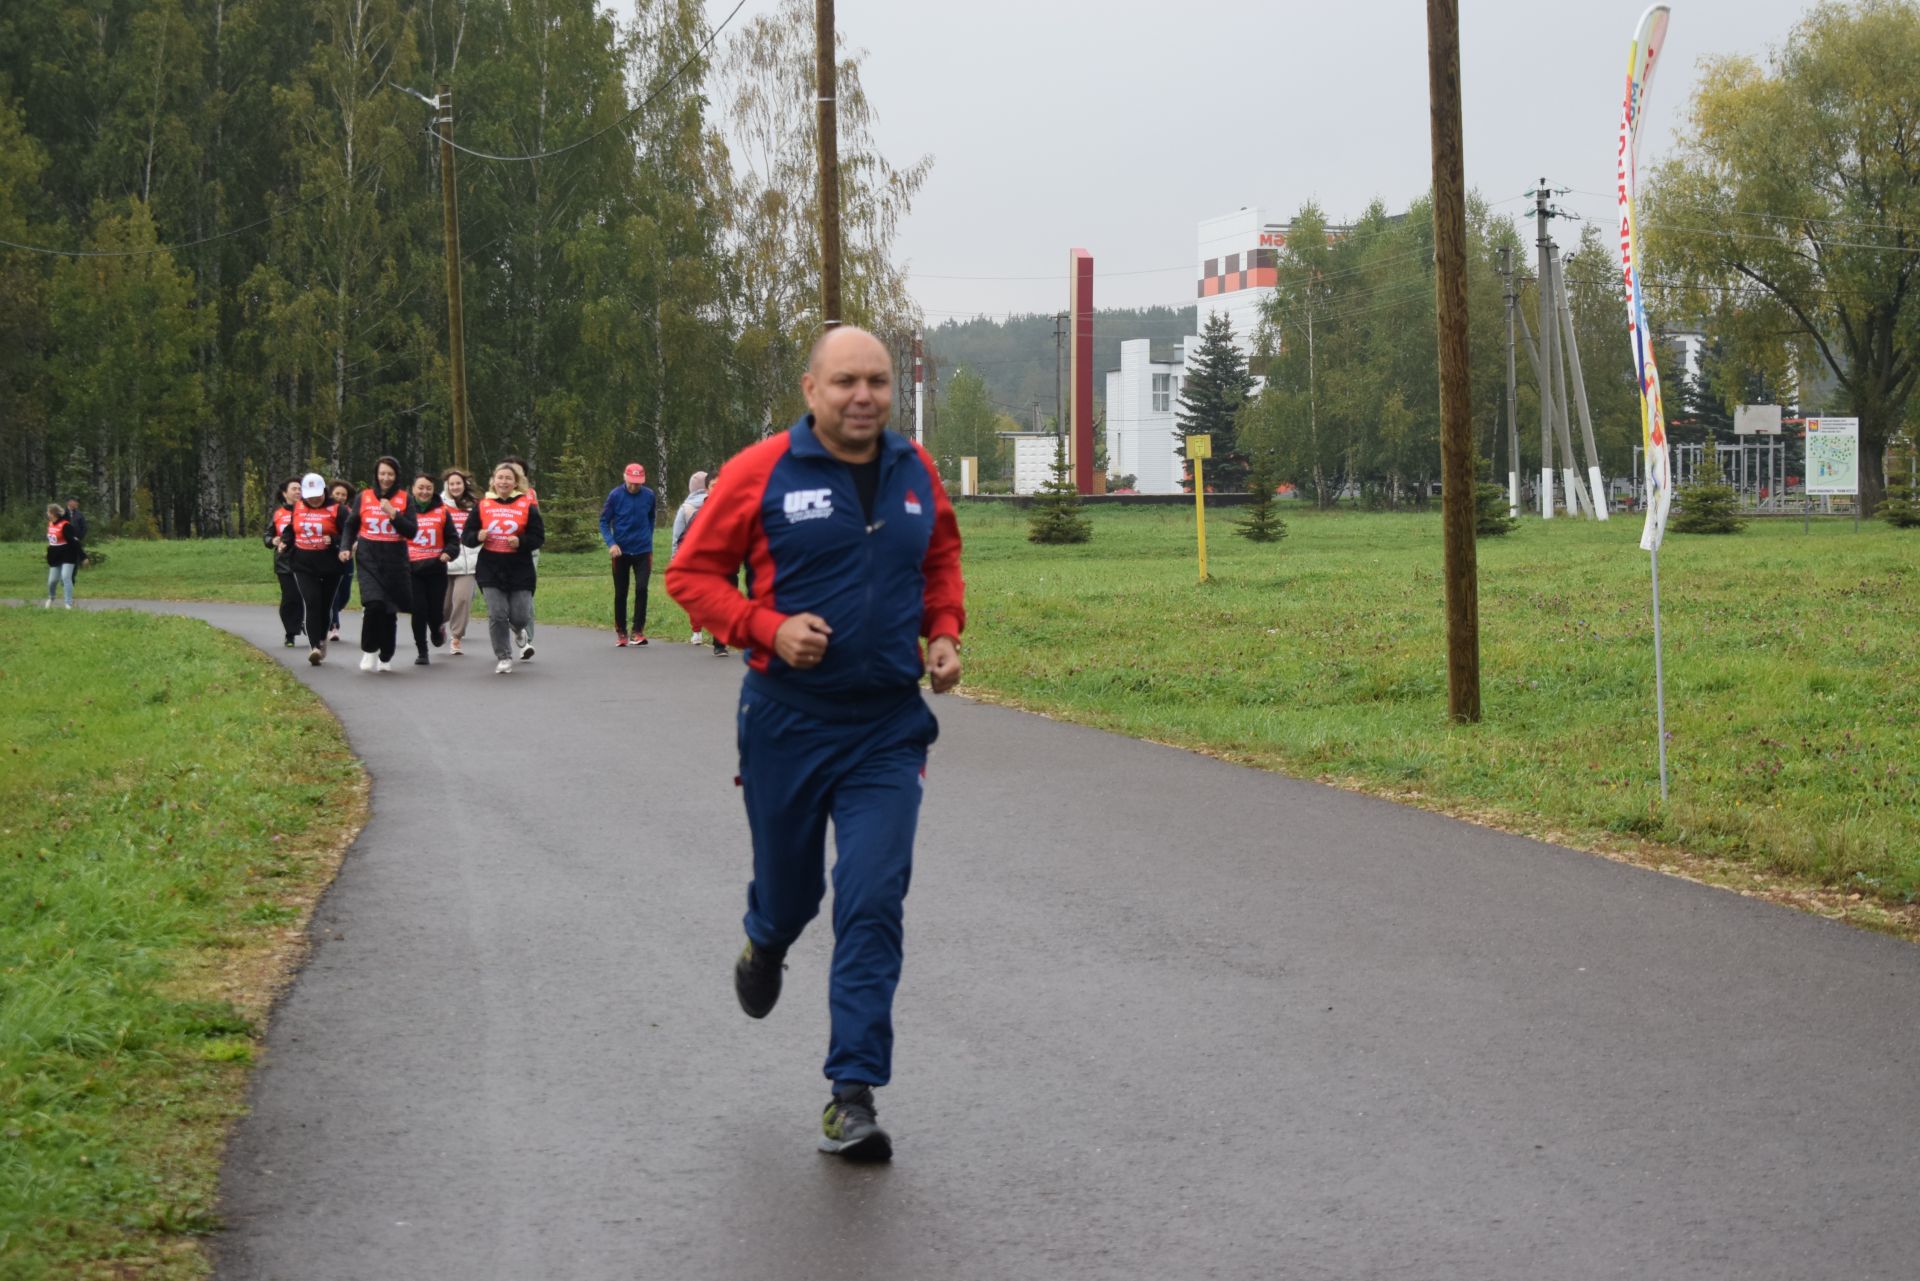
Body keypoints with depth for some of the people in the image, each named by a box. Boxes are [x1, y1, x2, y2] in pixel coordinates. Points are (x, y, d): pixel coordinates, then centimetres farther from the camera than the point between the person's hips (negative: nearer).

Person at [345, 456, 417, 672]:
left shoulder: (404, 499, 4)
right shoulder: (364, 497, 6)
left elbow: (412, 531, -4)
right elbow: (351, 525, 19)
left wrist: (392, 513, -15)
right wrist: (348, 546, 7)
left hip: (395, 561, 1)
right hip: (369, 559, -1)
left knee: (390, 610, 6)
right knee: (373, 603, -20)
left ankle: (386, 657, 22)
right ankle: (369, 651, -5)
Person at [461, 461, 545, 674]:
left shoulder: (527, 505, 1)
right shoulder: (483, 505, 5)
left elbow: (539, 537, 0)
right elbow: (466, 535, 7)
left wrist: (521, 542, -19)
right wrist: (478, 537, -15)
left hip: (520, 569, -1)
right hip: (490, 569, 1)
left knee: (520, 616, -1)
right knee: (496, 615, -6)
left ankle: (519, 632, 38)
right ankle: (503, 658, 8)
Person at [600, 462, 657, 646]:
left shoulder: (649, 495, -4)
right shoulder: (616, 495, -10)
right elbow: (604, 521, -5)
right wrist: (611, 543, -17)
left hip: (642, 551, 0)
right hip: (621, 552, 0)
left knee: (641, 589, -13)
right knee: (620, 593, 8)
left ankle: (638, 630, -5)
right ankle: (621, 632, 20)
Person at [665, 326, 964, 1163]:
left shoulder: (916, 474, 3)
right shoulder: (762, 473, -9)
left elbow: (942, 562, 21)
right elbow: (691, 573, -4)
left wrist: (945, 635, 4)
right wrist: (769, 628, -18)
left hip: (888, 726, 2)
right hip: (787, 721, -1)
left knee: (873, 905, -8)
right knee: (788, 886, 14)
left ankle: (853, 1094, -4)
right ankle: (765, 944, 53)